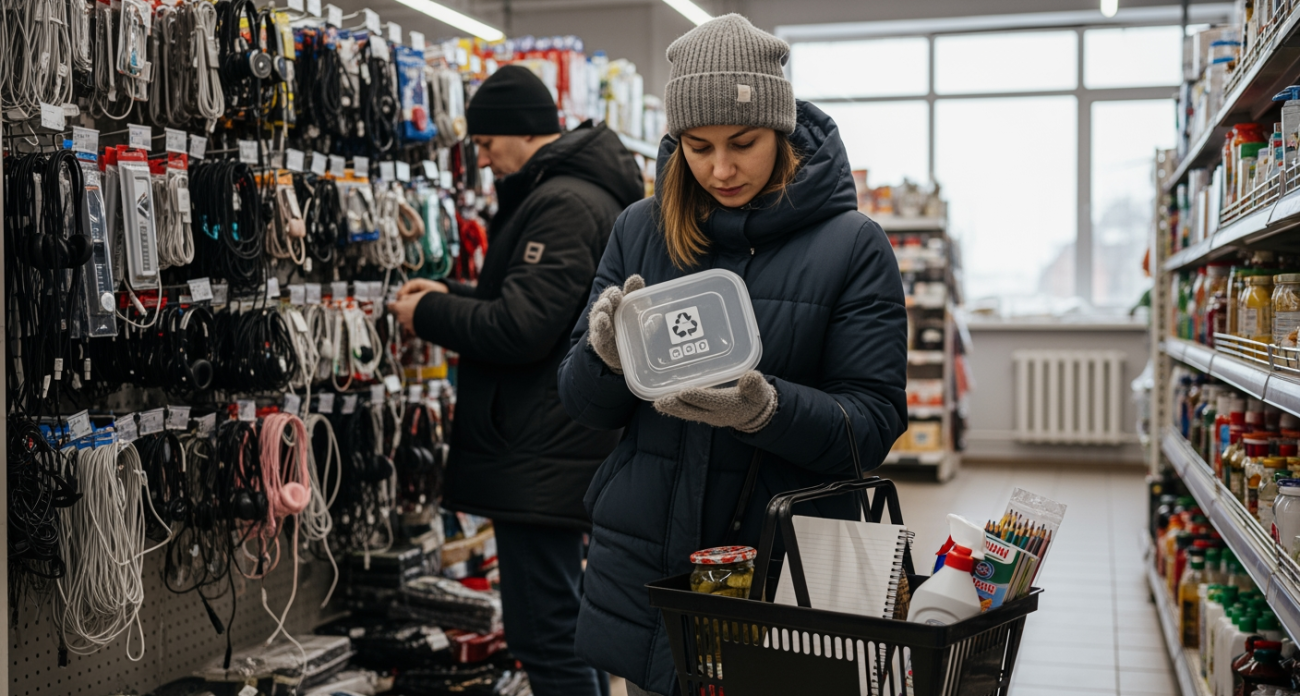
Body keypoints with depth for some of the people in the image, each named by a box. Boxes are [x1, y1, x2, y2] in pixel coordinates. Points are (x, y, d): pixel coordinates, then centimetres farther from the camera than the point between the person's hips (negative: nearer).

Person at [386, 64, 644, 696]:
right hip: (559, 448, 11)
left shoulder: (565, 204, -17)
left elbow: (518, 329, -23)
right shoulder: (581, 191, 18)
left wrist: (427, 314, -8)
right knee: (566, 623, 20)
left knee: (545, 637, -6)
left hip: (541, 458, -11)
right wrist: (451, 296, 15)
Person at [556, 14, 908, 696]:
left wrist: (765, 408, -28)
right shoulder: (640, 230, 2)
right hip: (645, 558, 3)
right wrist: (607, 354, -19)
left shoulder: (852, 245, -6)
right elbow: (583, 402, 4)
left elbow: (874, 423, -10)